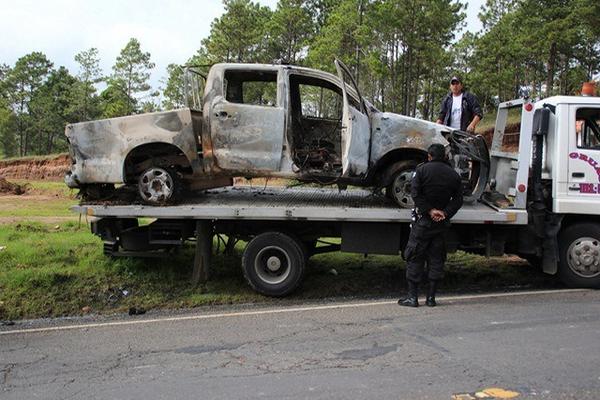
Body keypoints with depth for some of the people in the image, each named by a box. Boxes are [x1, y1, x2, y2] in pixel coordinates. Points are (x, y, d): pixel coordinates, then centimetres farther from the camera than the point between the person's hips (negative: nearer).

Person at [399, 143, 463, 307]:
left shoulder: (422, 169, -5)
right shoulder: (454, 175, 7)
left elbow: (415, 193, -14)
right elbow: (458, 200, 1)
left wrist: (429, 210, -12)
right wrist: (445, 213, -6)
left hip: (423, 221, -3)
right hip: (442, 223, 4)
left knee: (415, 258, 3)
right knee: (436, 259, 10)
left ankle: (412, 296, 2)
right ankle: (431, 297, 12)